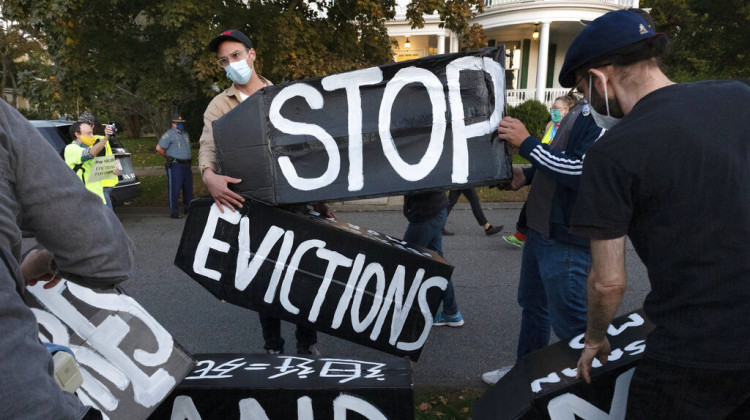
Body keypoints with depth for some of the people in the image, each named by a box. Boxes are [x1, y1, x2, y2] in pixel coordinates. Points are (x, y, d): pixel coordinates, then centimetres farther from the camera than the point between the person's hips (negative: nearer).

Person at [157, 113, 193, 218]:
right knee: (174, 189, -5)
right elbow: (159, 148, -11)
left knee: (188, 188, 12)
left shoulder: (185, 134, 19)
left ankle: (188, 208, 25)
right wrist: (168, 156, 0)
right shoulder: (169, 134, -6)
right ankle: (174, 212, 0)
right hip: (175, 166, -7)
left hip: (186, 165, 8)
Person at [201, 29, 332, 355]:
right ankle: (273, 347, 21)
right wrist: (210, 176, -33)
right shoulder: (220, 105, 5)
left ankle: (307, 344, 20)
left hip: (292, 199, 1)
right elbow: (207, 148, -9)